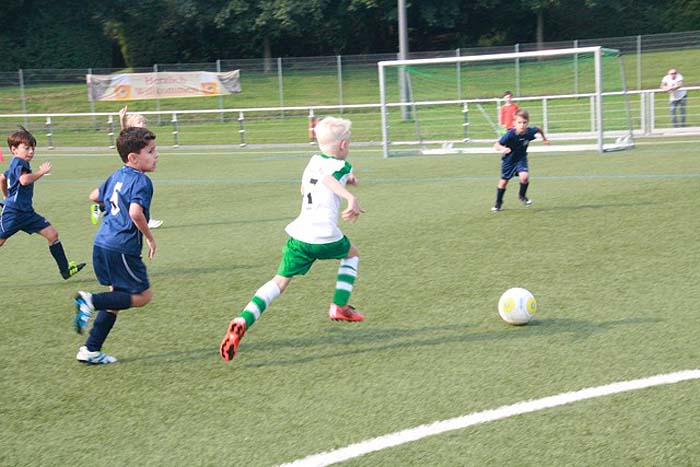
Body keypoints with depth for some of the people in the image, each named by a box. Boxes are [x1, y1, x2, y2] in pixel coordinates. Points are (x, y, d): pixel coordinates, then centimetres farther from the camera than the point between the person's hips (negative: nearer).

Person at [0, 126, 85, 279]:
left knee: (52, 234, 2)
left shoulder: (16, 164, 15)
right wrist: (41, 172, -24)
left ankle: (65, 269, 5)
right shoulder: (19, 163, -15)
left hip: (26, 212, 10)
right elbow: (24, 180, -36)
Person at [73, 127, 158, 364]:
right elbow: (136, 212, -27)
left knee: (117, 296, 18)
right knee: (142, 295, 4)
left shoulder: (117, 176, 14)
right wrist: (150, 237, -14)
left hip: (102, 243, 9)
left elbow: (94, 196, 27)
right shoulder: (142, 182, -13)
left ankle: (90, 350, 18)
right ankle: (91, 300, -11)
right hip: (122, 249, -9)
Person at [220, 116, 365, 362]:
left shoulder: (314, 161, 21)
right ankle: (339, 307, 25)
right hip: (325, 236, -4)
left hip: (299, 236, 4)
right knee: (352, 254, 28)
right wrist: (350, 197, -39)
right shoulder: (342, 166, 2)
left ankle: (243, 321, -19)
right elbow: (328, 178, -21)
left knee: (279, 281, 3)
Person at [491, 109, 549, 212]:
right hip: (509, 159, -2)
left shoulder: (529, 132, -23)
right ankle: (498, 203, 35)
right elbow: (496, 145, -38)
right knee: (503, 181, 12)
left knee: (524, 176, -22)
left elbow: (538, 129, 1)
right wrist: (502, 148, -59)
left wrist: (544, 138, 18)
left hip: (521, 158, 2)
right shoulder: (510, 135, -34)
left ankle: (522, 196, 8)